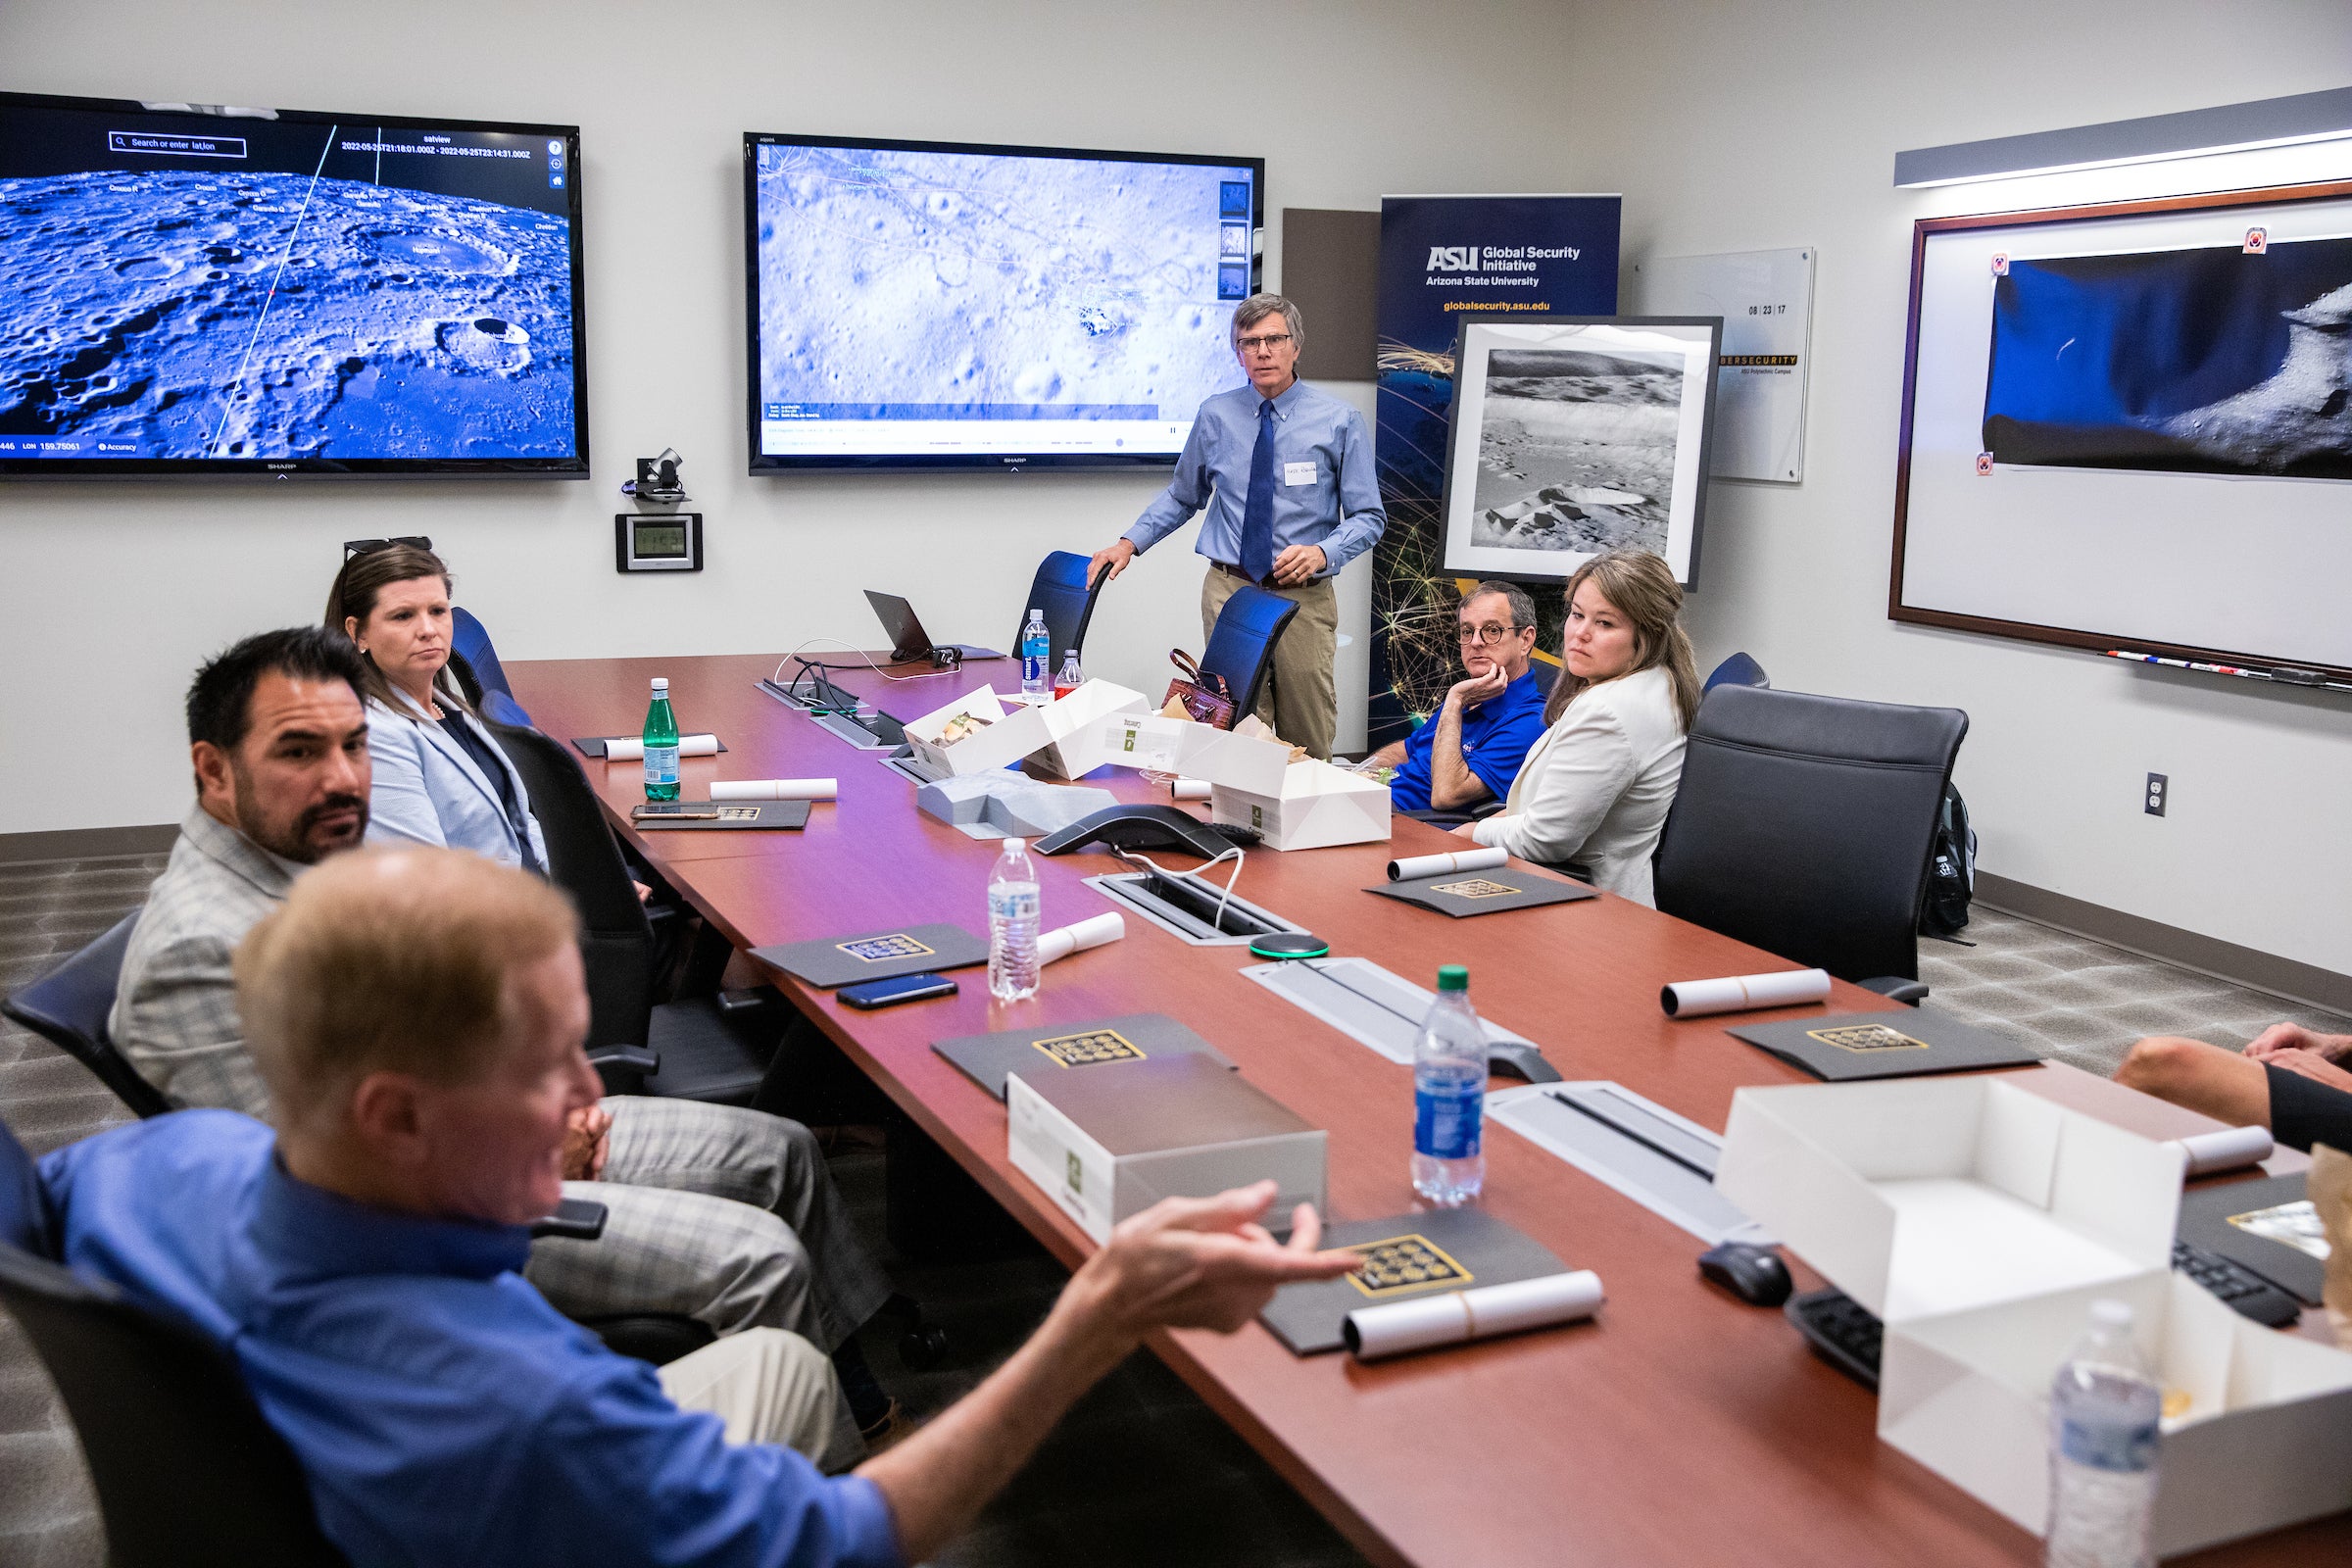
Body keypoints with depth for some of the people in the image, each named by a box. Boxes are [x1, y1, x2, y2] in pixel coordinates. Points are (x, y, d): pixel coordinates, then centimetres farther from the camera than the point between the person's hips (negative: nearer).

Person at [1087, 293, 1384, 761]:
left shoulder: (1339, 421, 0)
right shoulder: (1215, 416, 5)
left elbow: (1369, 517, 0)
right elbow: (1182, 496, 17)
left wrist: (1322, 552, -18)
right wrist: (1129, 542, 4)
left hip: (1304, 597, -1)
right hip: (1229, 591, 1)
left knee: (1309, 746, 6)